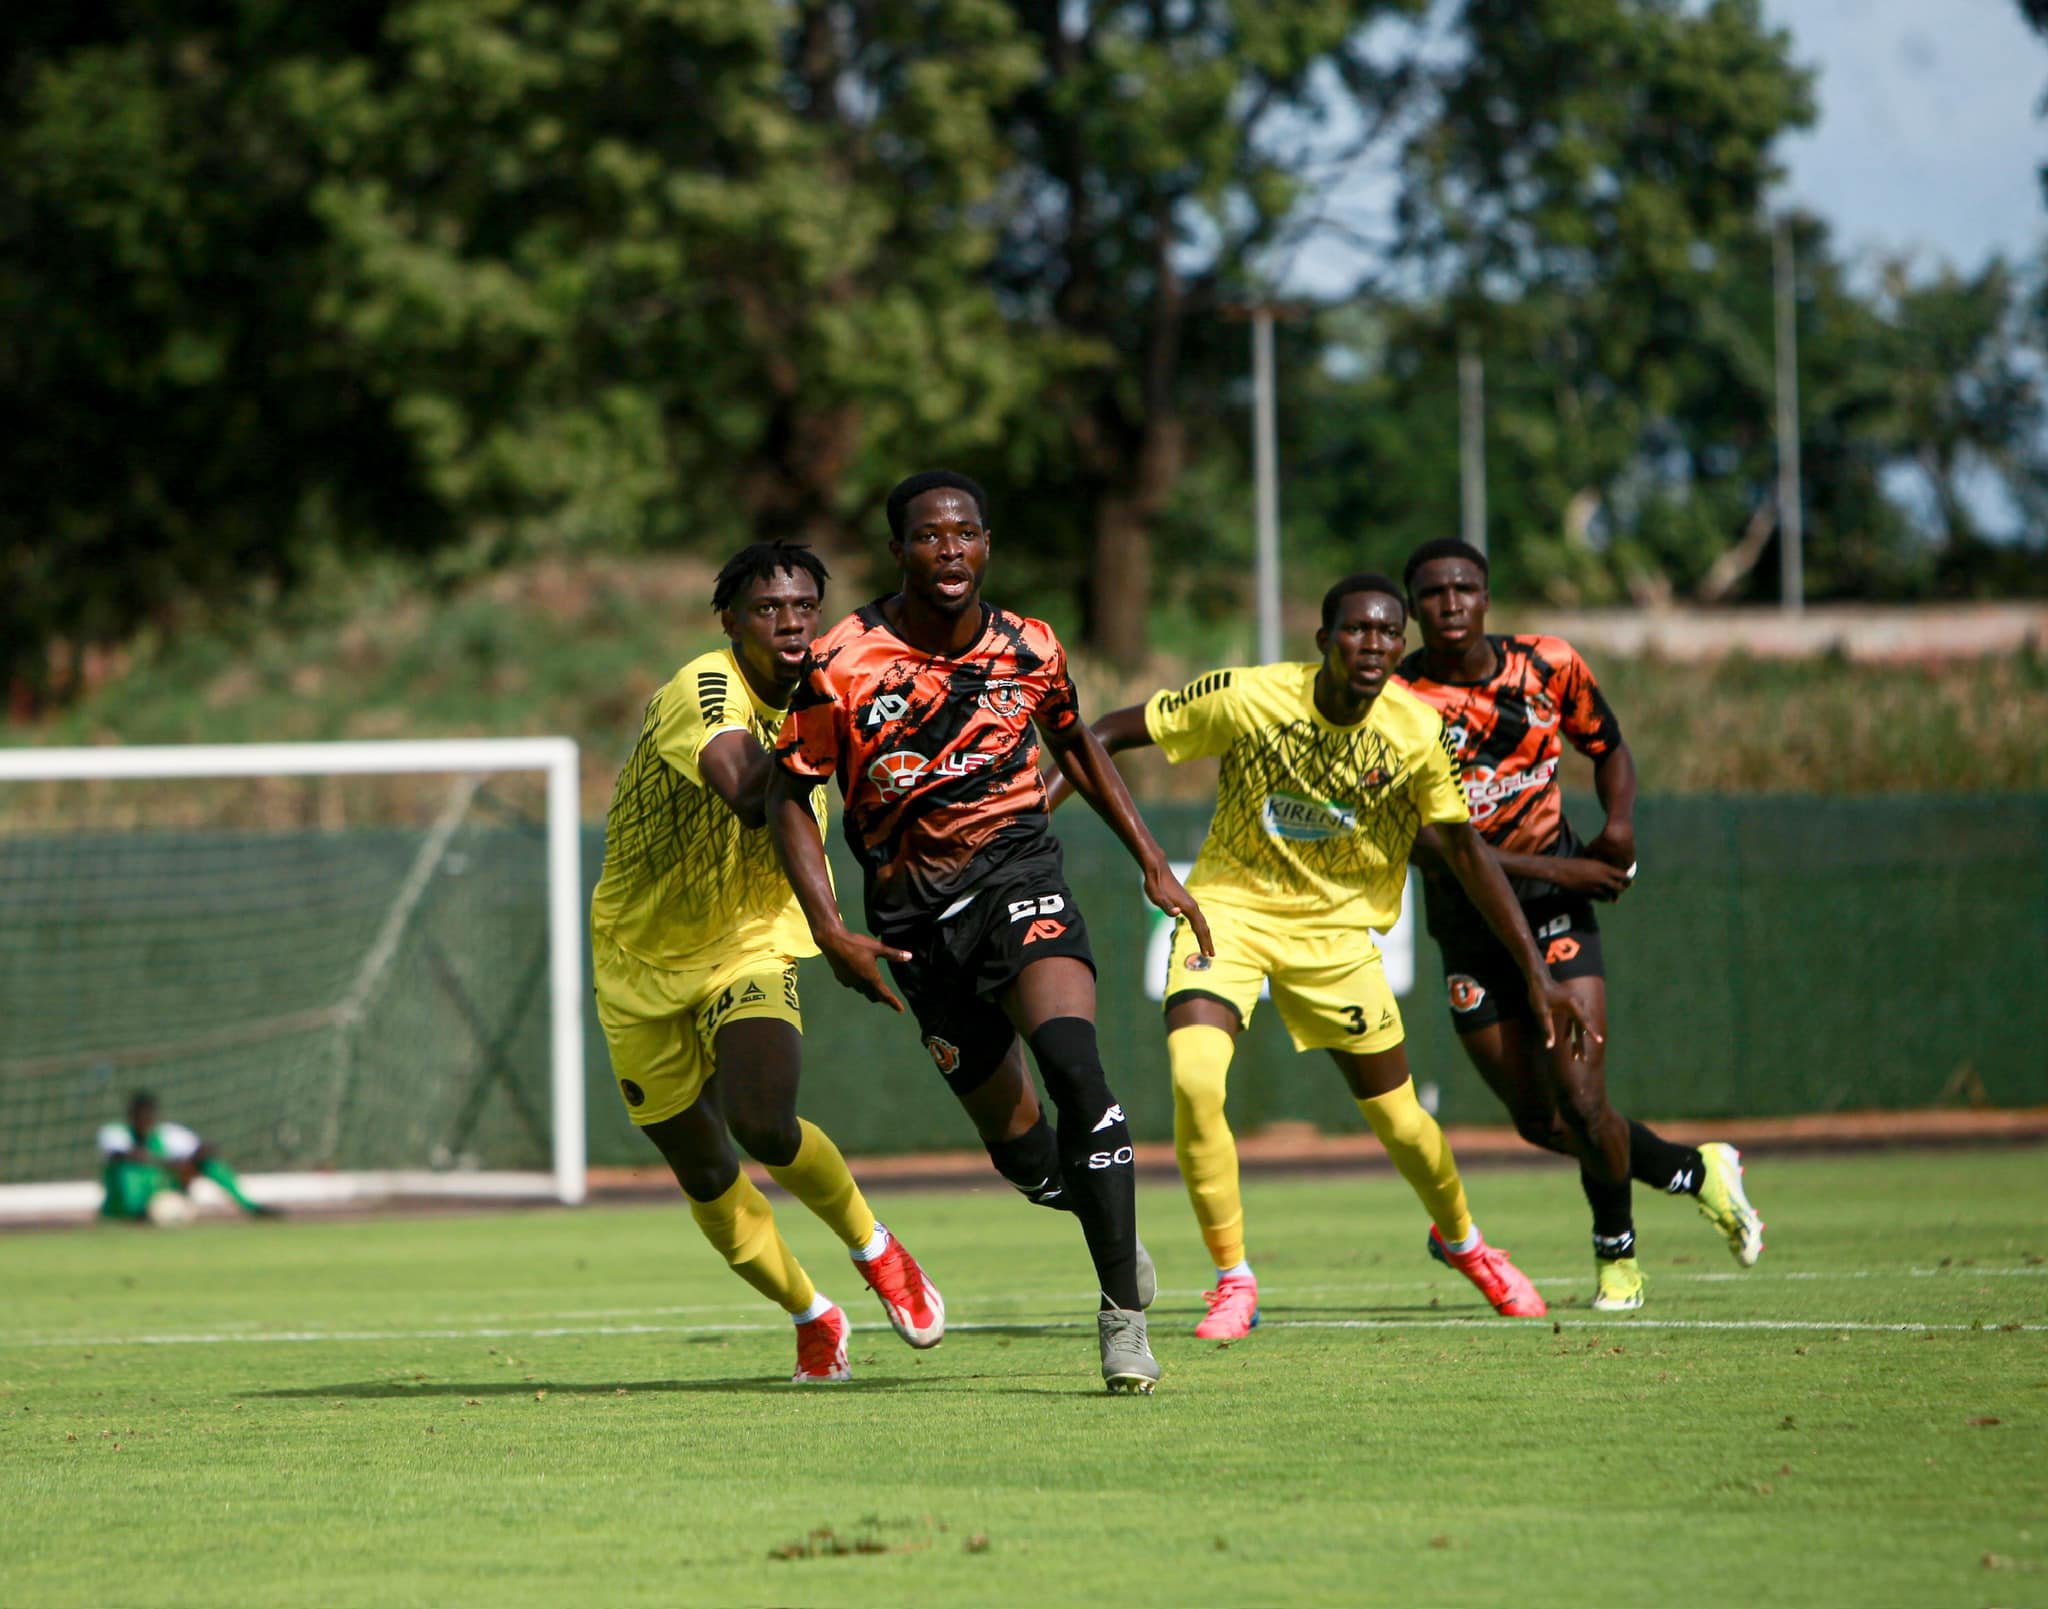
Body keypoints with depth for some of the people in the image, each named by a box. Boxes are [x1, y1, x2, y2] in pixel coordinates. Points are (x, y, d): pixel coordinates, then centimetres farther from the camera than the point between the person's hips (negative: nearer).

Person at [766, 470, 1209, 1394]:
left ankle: (1123, 1305, -23)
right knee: (1016, 1142, 5)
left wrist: (1153, 865, 16)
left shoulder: (1030, 650, -2)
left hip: (1016, 869, 0)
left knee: (1071, 1060, -27)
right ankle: (1109, 1223, 39)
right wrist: (830, 932, -10)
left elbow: (1075, 745, 18)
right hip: (911, 914, 0)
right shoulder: (844, 665, -10)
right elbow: (789, 797, -1)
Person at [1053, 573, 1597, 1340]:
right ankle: (1233, 1281, -6)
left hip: (1335, 929, 2)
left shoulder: (1417, 733, -15)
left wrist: (1536, 973, -3)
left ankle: (1461, 1240, 40)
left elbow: (1466, 852, -3)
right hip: (1228, 905, -2)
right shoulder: (1246, 698, -22)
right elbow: (1114, 731, -11)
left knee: (1398, 1118, 5)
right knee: (1193, 1078, -24)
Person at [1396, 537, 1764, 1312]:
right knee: (1540, 1123, 5)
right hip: (1467, 922, 0)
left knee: (1581, 1107, -13)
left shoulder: (1548, 666, -2)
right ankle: (1696, 1170, 30)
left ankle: (1615, 1253, 15)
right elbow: (1424, 844, -16)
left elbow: (1607, 747, 17)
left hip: (1555, 908, 0)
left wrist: (1619, 823, -5)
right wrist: (1551, 869, -19)